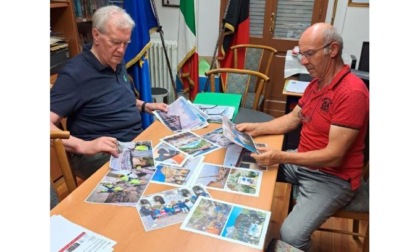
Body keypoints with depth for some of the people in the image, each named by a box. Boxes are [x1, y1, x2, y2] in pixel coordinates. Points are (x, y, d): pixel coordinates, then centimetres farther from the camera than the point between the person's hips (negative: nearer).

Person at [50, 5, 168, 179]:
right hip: (99, 154, -8)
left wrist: (145, 106, 12)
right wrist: (84, 146, -34)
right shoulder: (74, 74, -15)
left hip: (137, 141, 9)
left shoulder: (117, 64, 11)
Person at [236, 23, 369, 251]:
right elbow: (292, 119, 12)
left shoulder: (352, 93, -24)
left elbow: (333, 156, -26)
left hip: (332, 177, -8)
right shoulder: (317, 82, 6)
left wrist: (280, 157, -32)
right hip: (303, 161, 9)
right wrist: (256, 128, -1)